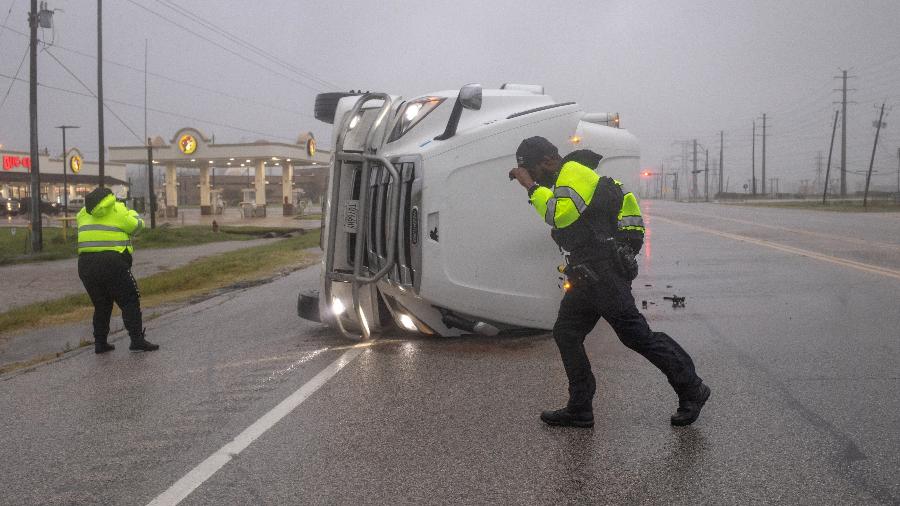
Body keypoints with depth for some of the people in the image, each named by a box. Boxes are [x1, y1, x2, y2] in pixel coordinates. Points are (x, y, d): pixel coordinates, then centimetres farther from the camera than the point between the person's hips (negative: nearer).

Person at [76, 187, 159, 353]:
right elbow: (137, 225, 10)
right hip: (112, 262, -5)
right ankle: (137, 340, -5)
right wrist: (132, 213, 32)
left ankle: (100, 342, 16)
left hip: (85, 263, 5)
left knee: (101, 304, 17)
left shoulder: (84, 213, 15)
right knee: (129, 302, 1)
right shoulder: (119, 211, 2)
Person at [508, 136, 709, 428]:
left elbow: (560, 215, -25)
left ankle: (692, 391, 5)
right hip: (588, 275, 11)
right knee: (566, 334, 6)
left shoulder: (574, 173, -10)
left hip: (605, 272, -11)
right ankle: (580, 409, 11)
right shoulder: (566, 178, 22)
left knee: (636, 335, -8)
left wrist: (532, 186, -18)